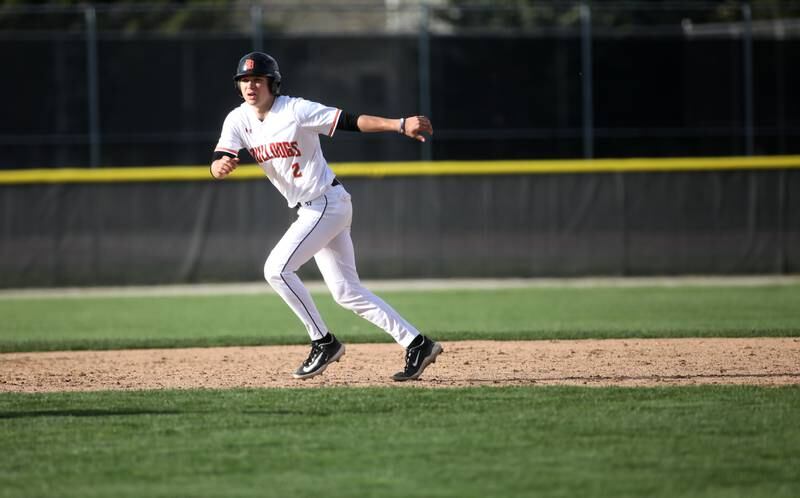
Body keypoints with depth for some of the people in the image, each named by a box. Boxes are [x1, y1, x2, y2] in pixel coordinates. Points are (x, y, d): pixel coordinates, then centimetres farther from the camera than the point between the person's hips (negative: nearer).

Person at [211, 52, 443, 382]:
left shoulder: (296, 110, -15)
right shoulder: (238, 120, 2)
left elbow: (350, 121, -21)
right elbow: (216, 168, -10)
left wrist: (400, 125, -33)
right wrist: (221, 166, -36)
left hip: (328, 202, -8)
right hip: (308, 211, 8)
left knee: (276, 269, -18)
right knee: (346, 292, 7)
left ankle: (323, 342, -7)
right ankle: (416, 344, 11)